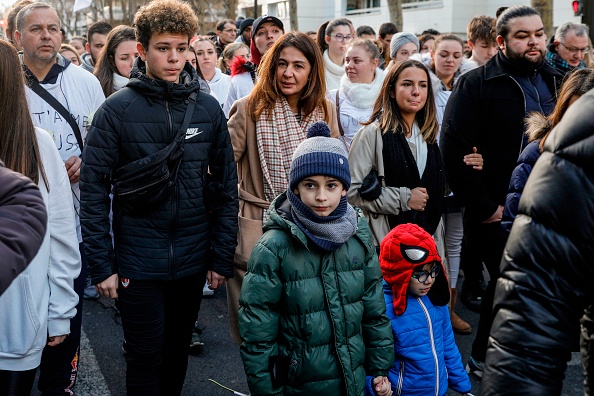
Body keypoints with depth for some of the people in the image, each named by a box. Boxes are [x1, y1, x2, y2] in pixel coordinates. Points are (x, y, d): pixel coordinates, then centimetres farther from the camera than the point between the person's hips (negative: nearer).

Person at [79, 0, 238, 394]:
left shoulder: (208, 108, 0)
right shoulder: (117, 110, -7)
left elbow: (227, 186, 3)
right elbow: (93, 190, -7)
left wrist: (223, 257, 1)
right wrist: (102, 264, -9)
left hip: (193, 260, 3)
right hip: (138, 262, -2)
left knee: (178, 351, 18)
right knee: (146, 359, 6)